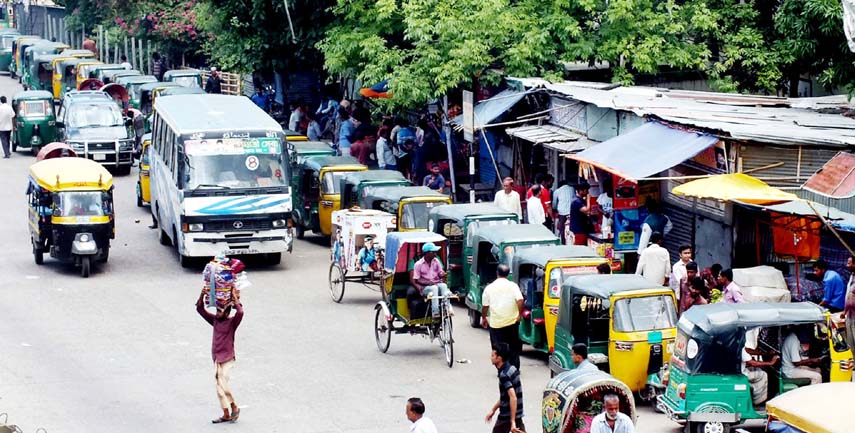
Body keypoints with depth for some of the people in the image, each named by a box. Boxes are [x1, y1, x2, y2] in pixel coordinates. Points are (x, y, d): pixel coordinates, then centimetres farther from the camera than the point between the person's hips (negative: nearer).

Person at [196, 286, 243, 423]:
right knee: (219, 387, 5)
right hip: (216, 359, 7)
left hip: (227, 360, -7)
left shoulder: (232, 322, -8)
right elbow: (200, 309, 9)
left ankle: (234, 407, 6)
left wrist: (234, 296, -21)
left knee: (222, 384, -14)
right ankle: (226, 415, 10)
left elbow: (240, 312, -28)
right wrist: (202, 294, -5)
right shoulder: (215, 320, 8)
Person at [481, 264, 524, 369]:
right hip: (511, 321, 0)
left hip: (495, 323, 0)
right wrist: (520, 314, -1)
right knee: (514, 348, 13)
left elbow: (485, 305, 4)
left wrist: (484, 318, 19)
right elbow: (520, 301, -14)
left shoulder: (489, 288, 1)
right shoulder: (513, 286, -2)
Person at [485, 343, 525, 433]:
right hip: (517, 414, 8)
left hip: (507, 416, -8)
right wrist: (493, 410, 24)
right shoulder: (511, 368, 8)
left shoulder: (504, 375, -21)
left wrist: (512, 422, -33)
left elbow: (513, 398, -31)